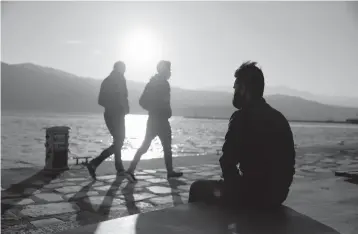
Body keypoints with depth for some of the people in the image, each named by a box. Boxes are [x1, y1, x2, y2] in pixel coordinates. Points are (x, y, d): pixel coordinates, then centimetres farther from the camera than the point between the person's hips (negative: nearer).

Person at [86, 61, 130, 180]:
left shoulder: (106, 81, 12)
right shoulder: (120, 79, -8)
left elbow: (101, 100, 10)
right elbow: (123, 97, -17)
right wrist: (126, 108, -2)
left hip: (108, 114, 8)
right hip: (117, 115, -8)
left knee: (118, 141, 16)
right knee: (118, 143, -4)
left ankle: (120, 169, 17)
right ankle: (94, 163, -15)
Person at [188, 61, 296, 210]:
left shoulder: (242, 116, -15)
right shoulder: (280, 118, 9)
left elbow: (228, 161, -19)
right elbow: (287, 162, 15)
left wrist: (233, 184, 1)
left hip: (254, 194, -8)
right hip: (277, 195, 8)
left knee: (198, 188, 13)